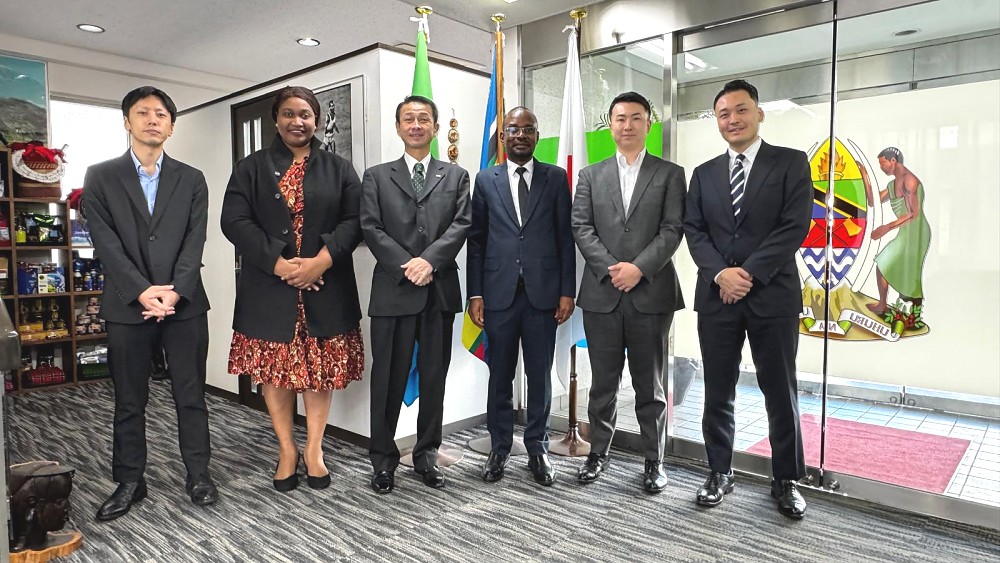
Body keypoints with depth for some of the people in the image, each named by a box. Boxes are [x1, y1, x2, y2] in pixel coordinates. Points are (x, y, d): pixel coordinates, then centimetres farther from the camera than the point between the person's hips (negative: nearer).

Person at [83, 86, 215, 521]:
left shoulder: (191, 179, 8)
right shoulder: (101, 177, 6)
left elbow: (195, 240, -1)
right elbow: (106, 242, -4)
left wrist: (174, 291, -13)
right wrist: (143, 292, -15)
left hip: (185, 303, 1)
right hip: (128, 305, 0)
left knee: (191, 394, 7)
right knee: (129, 400, 9)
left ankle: (198, 474, 19)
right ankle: (129, 481, 22)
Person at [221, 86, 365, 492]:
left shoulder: (339, 169, 10)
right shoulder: (251, 169, 8)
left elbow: (354, 221, 0)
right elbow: (235, 221, -2)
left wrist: (323, 259, -15)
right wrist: (277, 263, -15)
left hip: (324, 287, 0)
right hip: (270, 287, 0)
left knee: (320, 368, 5)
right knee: (274, 369, 6)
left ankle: (314, 448, 19)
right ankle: (287, 450, 21)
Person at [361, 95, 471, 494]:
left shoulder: (456, 177, 13)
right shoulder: (377, 177, 11)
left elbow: (461, 224, -1)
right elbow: (371, 228, -1)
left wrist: (429, 260, -16)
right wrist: (406, 266, -14)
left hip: (440, 291, 1)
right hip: (393, 291, -1)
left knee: (434, 379, 9)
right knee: (388, 379, 4)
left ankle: (427, 455, 23)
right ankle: (383, 459, 18)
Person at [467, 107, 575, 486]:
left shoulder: (556, 178, 6)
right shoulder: (486, 180, 8)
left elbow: (565, 237, 4)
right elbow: (476, 239, 6)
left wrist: (567, 291, -2)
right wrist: (475, 294, 0)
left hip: (543, 292, 0)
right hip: (499, 292, 0)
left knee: (540, 376, 8)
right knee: (500, 376, 9)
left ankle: (537, 448, 23)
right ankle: (499, 448, 24)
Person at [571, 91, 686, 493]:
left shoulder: (670, 174, 6)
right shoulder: (591, 175, 12)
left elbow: (673, 230, -3)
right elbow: (581, 228, 2)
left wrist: (638, 268, -15)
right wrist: (611, 269, -11)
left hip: (651, 293, -1)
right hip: (601, 293, 2)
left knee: (650, 385, 7)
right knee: (603, 382, 10)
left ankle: (654, 461, 19)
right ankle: (598, 453, 24)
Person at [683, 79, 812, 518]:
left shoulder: (791, 163, 3)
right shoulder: (704, 173, 13)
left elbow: (795, 227, -8)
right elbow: (694, 231, 5)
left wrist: (749, 273, -15)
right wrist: (721, 273, -11)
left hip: (772, 295, -2)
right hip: (716, 297, 3)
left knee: (781, 393, 7)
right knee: (718, 392, 9)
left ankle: (786, 480, 23)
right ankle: (719, 472, 24)